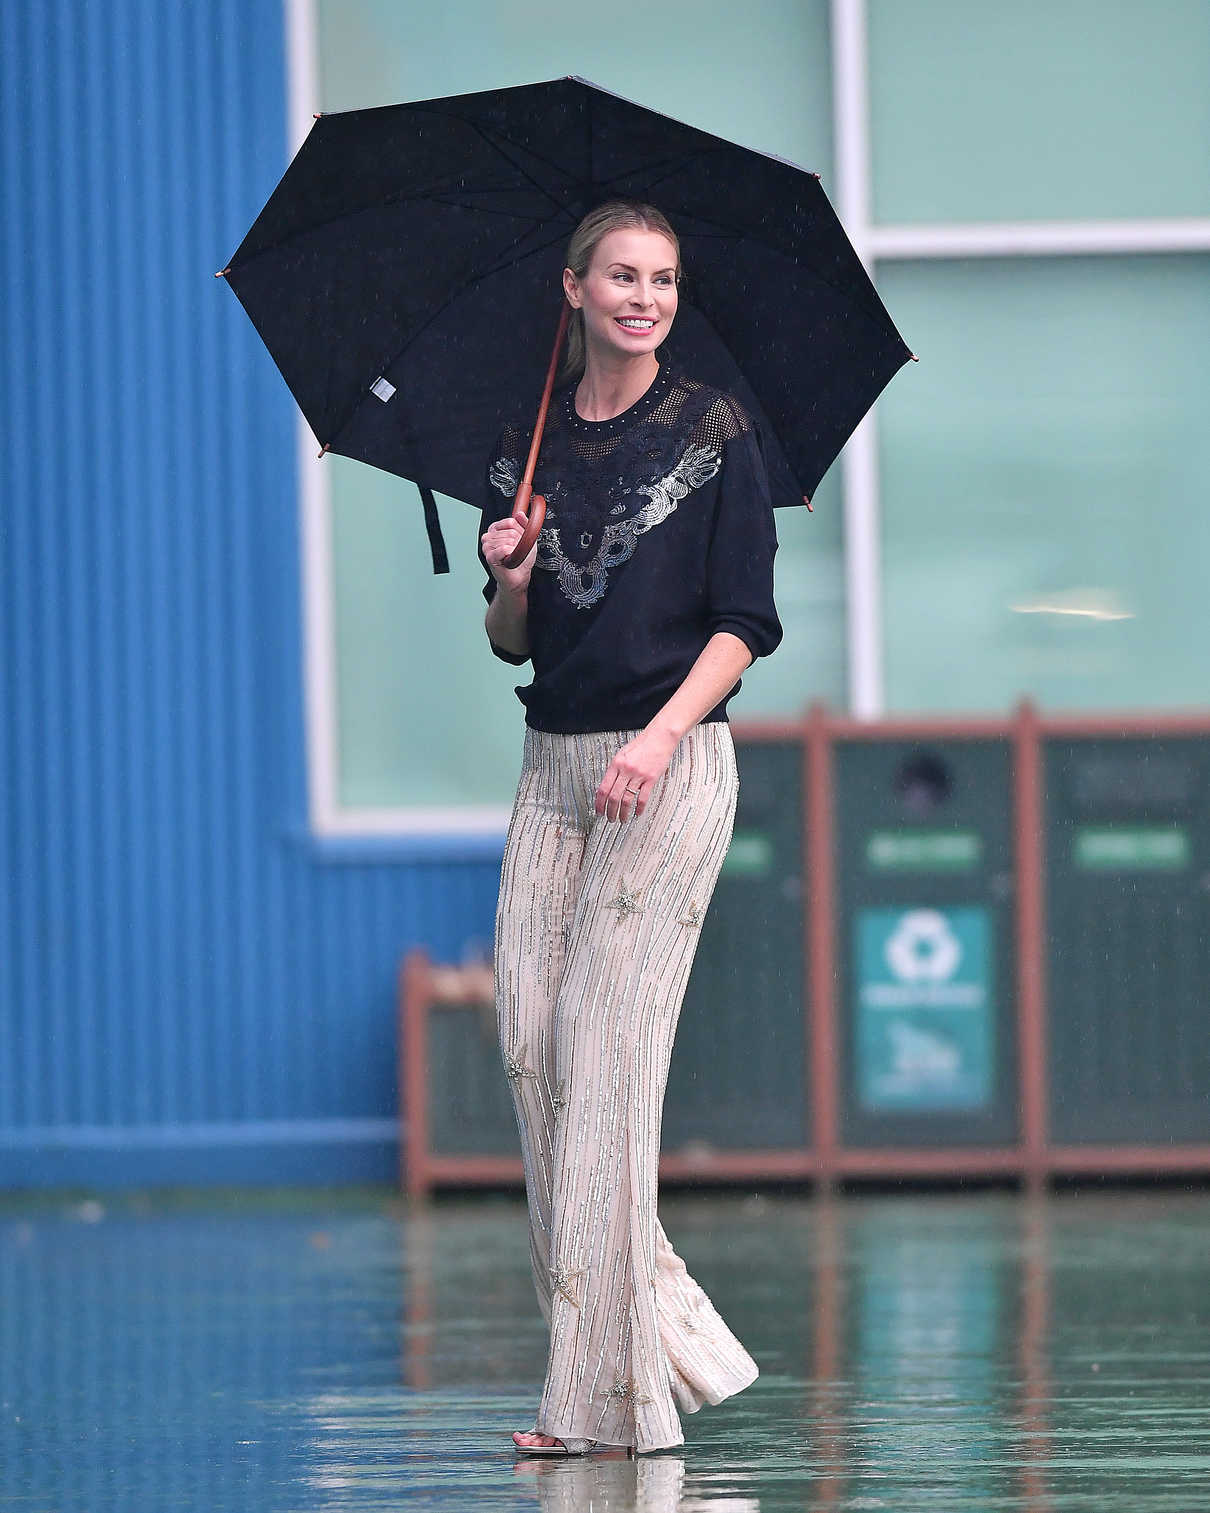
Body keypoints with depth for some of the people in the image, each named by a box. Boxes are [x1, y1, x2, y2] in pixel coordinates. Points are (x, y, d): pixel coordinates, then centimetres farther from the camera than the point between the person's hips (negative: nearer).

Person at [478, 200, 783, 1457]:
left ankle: (608, 1391, -7)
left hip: (672, 767, -5)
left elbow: (743, 621, -4)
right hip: (552, 763, 6)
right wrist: (509, 583, -6)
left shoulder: (713, 430, -1)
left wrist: (658, 739, -17)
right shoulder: (529, 444, 12)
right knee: (527, 1036, -3)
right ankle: (665, 1323, 8)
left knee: (604, 1047, -10)